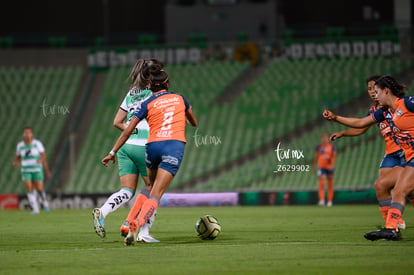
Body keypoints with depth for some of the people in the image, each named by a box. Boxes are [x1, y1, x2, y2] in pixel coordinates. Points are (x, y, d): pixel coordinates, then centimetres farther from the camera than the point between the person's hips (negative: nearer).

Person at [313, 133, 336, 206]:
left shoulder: (332, 146, -1)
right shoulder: (319, 147, 5)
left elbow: (334, 156, -8)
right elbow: (316, 157, 12)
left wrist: (332, 164, -23)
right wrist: (314, 167, 11)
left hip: (329, 167, -1)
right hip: (321, 167, 1)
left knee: (330, 185, 6)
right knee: (321, 184, -12)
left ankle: (330, 201, 14)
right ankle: (321, 200, -18)